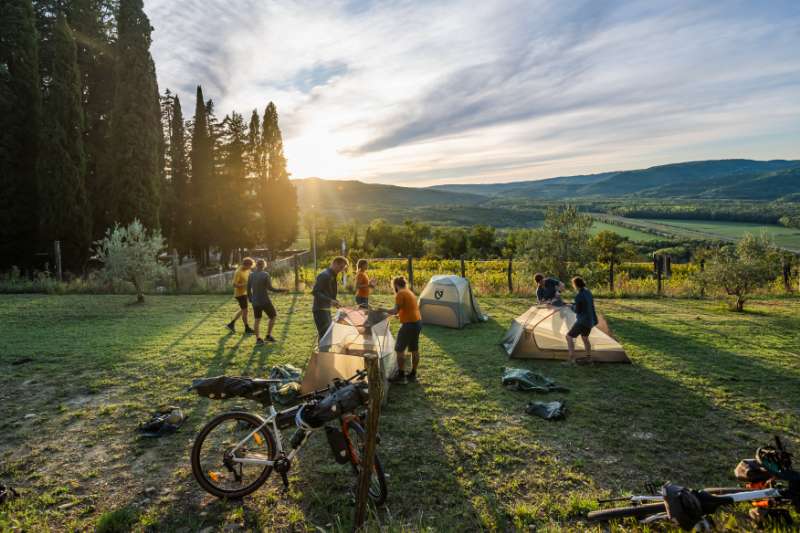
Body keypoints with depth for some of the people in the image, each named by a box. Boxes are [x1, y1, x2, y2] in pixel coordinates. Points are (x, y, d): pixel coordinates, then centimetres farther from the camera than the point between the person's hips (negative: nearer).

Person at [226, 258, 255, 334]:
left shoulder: (246, 270, 3)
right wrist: (246, 284, -30)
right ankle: (247, 328, 12)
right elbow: (234, 285, -24)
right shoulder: (238, 272, -22)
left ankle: (231, 324, 27)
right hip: (240, 294, -9)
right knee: (245, 311, -1)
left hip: (244, 293, 9)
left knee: (242, 310, 18)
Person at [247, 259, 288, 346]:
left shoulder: (251, 275, 2)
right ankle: (268, 335, 12)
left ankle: (258, 339, 5)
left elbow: (248, 289, 6)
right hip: (265, 301, -4)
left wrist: (250, 299, 19)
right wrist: (281, 290, -5)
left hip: (255, 302, 5)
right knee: (273, 316, 14)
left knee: (257, 320, 12)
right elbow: (270, 288, -16)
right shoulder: (265, 274, -12)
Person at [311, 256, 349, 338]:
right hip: (320, 310, -10)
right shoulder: (325, 275, -17)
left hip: (326, 309, 10)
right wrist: (330, 301, -30)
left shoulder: (332, 276, 13)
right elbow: (315, 292, -23)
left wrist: (334, 301, 8)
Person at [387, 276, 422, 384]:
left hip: (409, 324, -10)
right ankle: (413, 374, 22)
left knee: (399, 349, -3)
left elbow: (395, 310, -19)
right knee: (414, 349, 14)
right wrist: (400, 315, 23)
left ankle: (401, 375, -1)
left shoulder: (400, 294, -12)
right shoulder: (410, 292, 17)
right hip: (418, 322, 10)